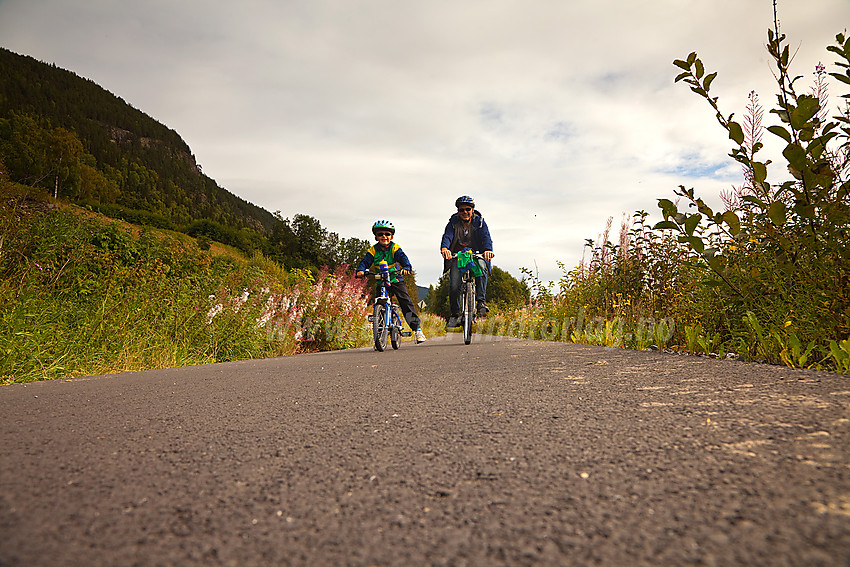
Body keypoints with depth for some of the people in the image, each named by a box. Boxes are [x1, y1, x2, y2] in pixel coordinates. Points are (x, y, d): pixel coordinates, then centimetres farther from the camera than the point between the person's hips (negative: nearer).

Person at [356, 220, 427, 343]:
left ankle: (417, 328, -5)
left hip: (396, 279, -2)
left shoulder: (395, 248, -4)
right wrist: (360, 270, -27)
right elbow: (365, 261, -6)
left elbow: (403, 258, -18)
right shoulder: (373, 250, 3)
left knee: (406, 302, -11)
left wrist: (406, 267, -39)